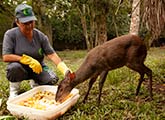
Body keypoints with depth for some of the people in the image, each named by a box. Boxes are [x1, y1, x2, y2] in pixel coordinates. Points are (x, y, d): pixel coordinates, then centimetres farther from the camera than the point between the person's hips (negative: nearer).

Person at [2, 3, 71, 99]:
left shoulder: (41, 36, -9)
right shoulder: (10, 34, -14)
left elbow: (52, 55, -13)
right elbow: (6, 57, -20)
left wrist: (65, 70, -29)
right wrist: (29, 60, -27)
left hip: (37, 67, 3)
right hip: (20, 68, -3)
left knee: (53, 79, -22)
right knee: (15, 67, -37)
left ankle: (35, 83, 13)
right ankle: (13, 91, -5)